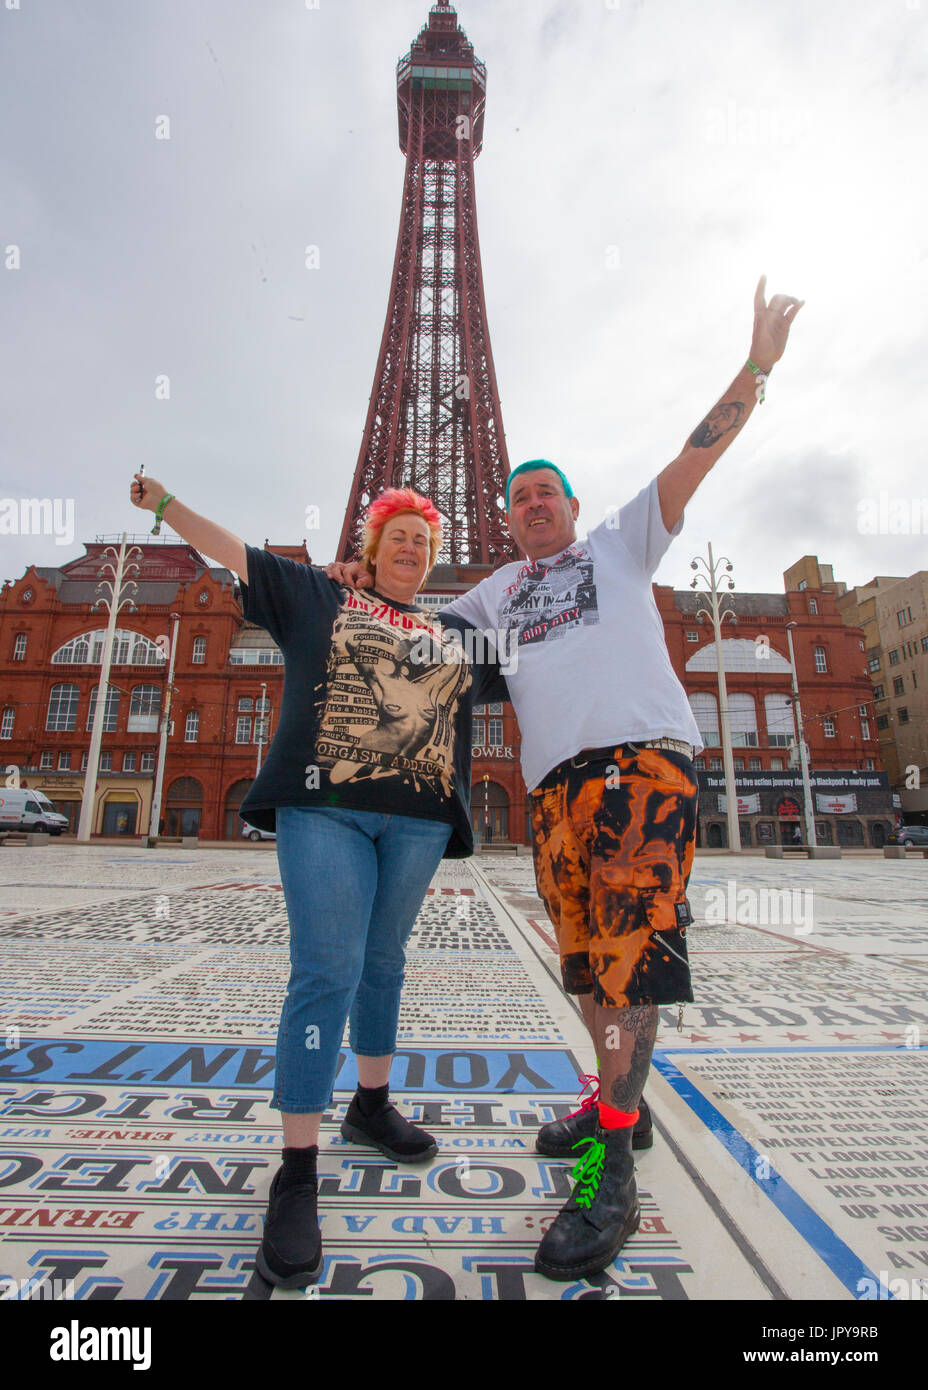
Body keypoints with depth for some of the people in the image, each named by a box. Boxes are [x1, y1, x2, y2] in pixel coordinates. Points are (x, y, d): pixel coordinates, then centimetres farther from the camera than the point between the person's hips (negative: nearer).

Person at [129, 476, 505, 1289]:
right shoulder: (318, 596, 14)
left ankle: (372, 1105, 34)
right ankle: (297, 1176, 3)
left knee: (383, 964, 15)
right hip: (324, 805, -3)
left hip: (419, 818, 4)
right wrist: (164, 502, 18)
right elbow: (234, 551, 16)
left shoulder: (459, 636, 21)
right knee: (327, 972, -9)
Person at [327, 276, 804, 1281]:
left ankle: (609, 1172, -9)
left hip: (646, 755, -4)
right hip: (555, 780, 4)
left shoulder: (622, 543, 20)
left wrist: (756, 368, 8)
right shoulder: (495, 592, 27)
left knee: (629, 937, -15)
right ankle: (615, 1102, 25)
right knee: (585, 955, 6)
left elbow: (695, 456, 14)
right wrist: (367, 589, 16)